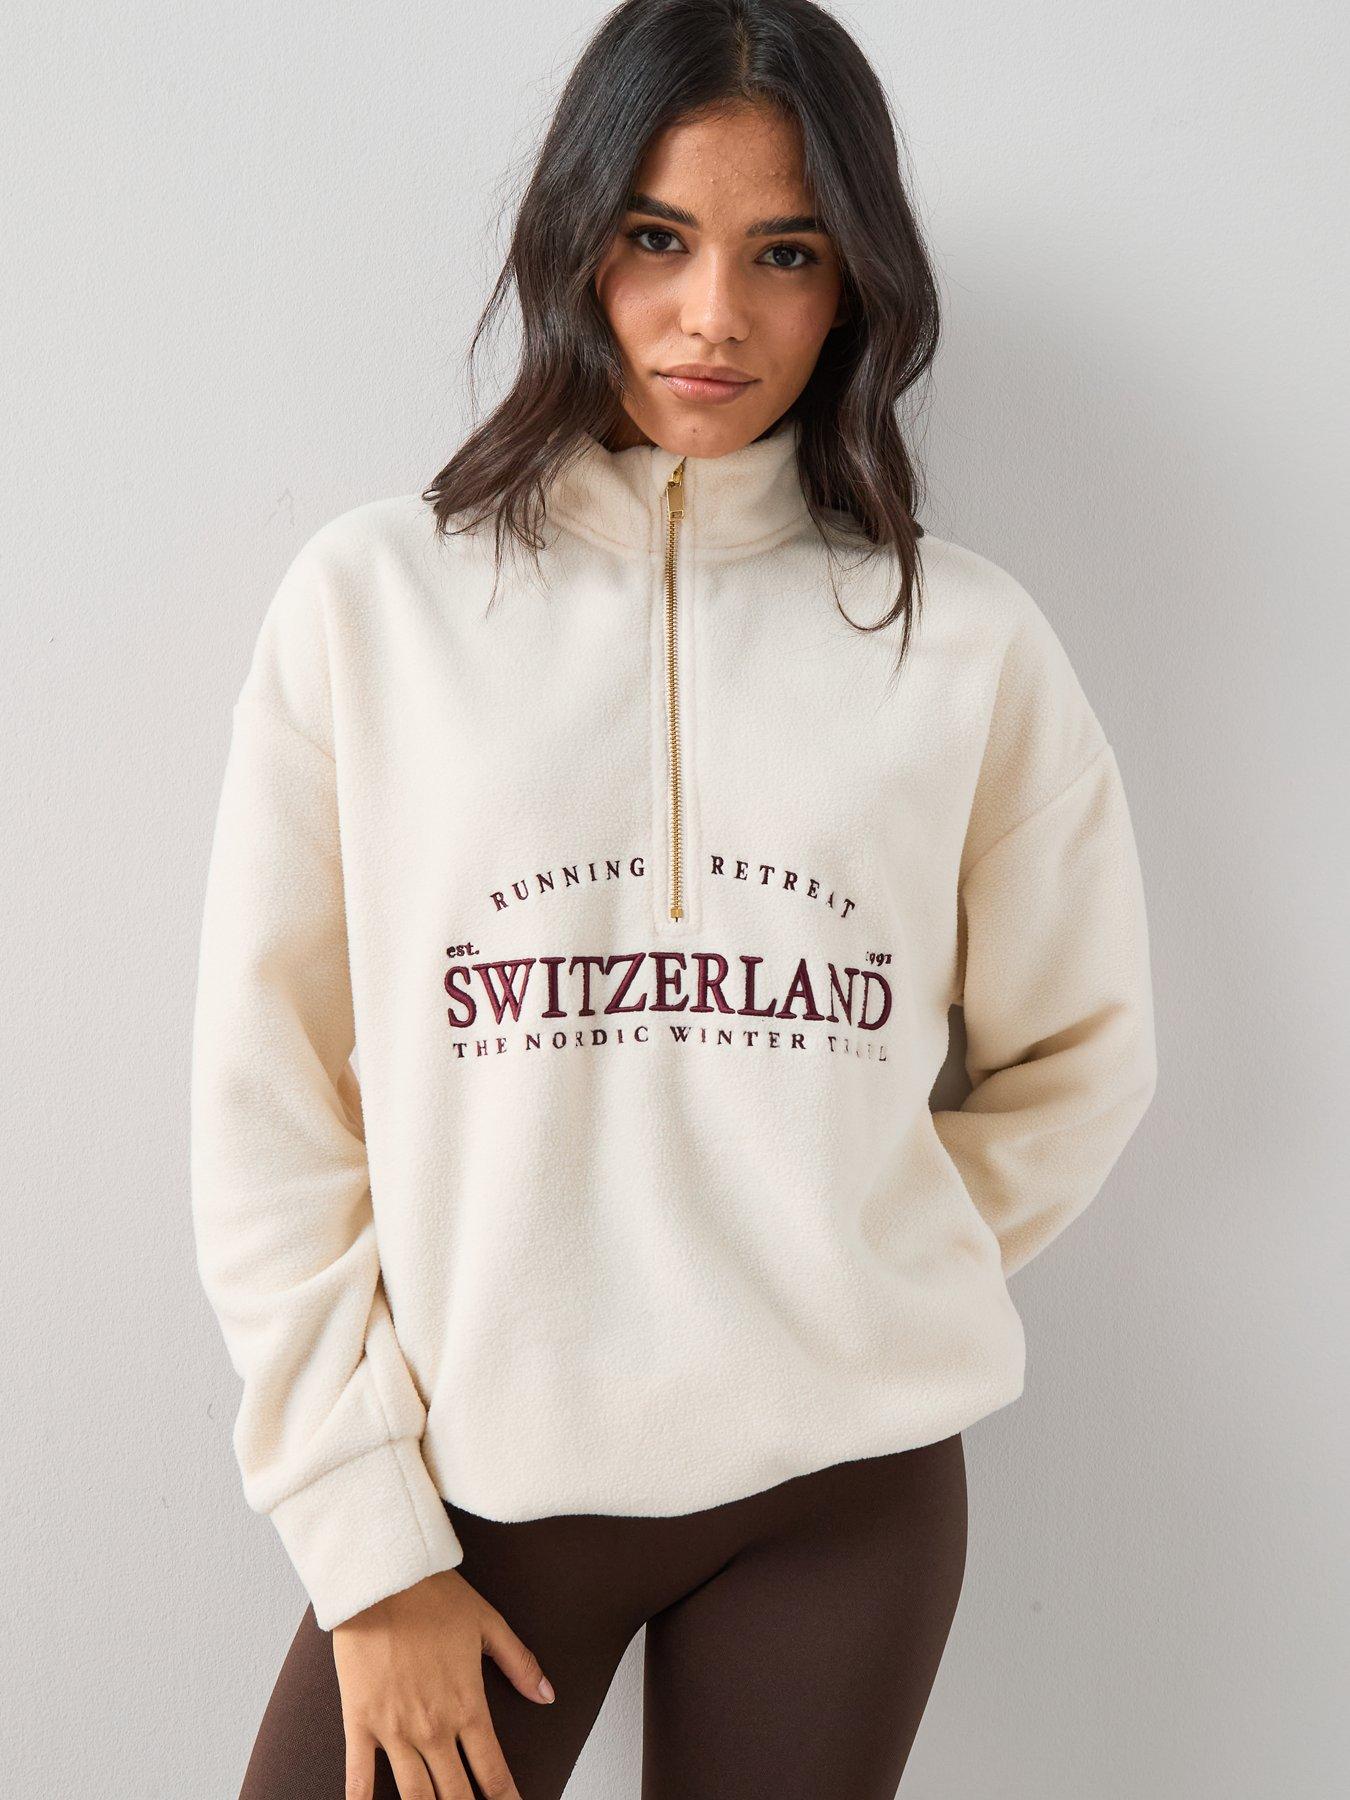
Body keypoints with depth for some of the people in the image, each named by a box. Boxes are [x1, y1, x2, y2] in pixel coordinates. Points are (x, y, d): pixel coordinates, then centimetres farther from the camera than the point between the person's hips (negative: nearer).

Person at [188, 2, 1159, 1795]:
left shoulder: (965, 637, -1)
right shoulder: (374, 599, -5)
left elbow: (1082, 1054, 9)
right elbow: (267, 1110, -4)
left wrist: (874, 1299, 0)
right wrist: (371, 1546, -6)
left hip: (847, 1488, 1)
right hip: (473, 1475, -1)